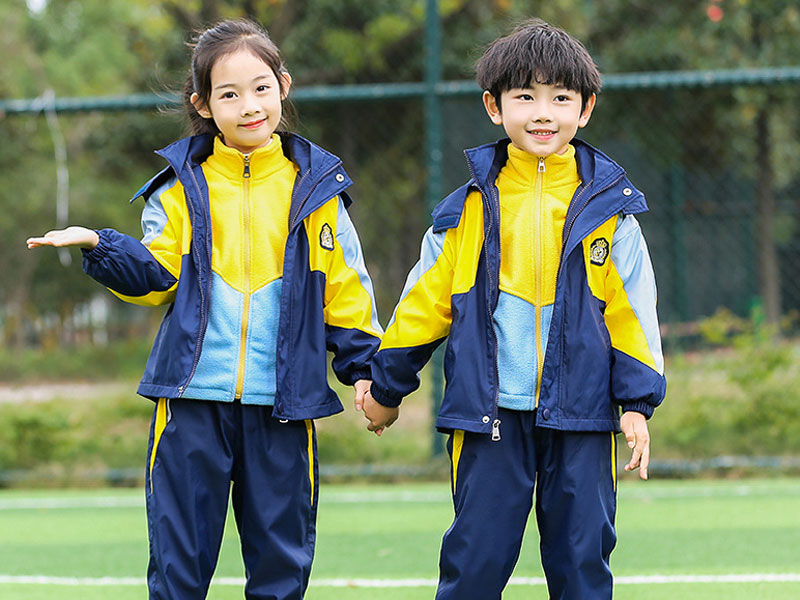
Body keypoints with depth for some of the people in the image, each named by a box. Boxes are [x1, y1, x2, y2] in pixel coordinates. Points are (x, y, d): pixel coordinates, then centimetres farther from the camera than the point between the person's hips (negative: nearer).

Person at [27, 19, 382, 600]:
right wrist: (100, 247, -15)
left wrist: (366, 367, 5)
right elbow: (158, 276, 0)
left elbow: (346, 290, 10)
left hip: (282, 402, 1)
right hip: (193, 399, -1)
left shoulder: (314, 187, 6)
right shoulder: (181, 187, 4)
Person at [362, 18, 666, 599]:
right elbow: (425, 300, 11)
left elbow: (632, 308, 6)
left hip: (581, 416, 0)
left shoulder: (608, 206, 4)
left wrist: (637, 402, 0)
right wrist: (386, 388, 16)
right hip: (491, 413, 0)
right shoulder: (469, 208, 3)